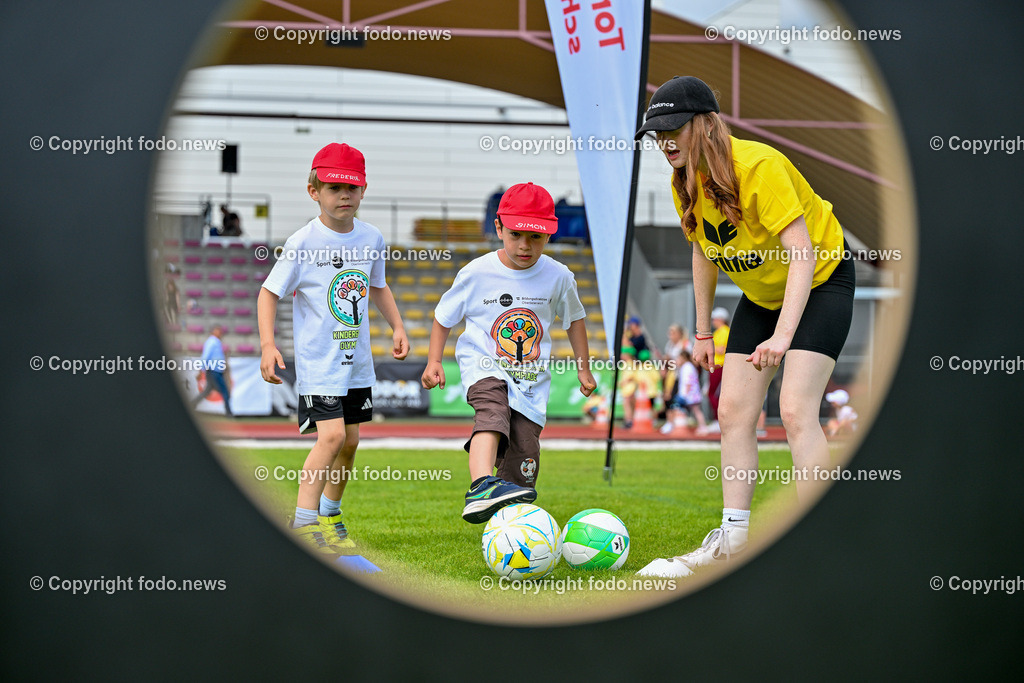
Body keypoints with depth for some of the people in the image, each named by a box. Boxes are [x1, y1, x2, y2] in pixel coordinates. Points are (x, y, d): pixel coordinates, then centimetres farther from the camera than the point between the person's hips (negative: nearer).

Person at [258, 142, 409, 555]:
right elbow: (269, 292, -8)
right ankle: (304, 523, -12)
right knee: (332, 434, -18)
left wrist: (397, 327, 11)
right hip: (318, 360, -6)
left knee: (350, 440, 10)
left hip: (357, 358, 6)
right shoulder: (303, 244, -12)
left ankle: (329, 512, 29)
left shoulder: (371, 239, 4)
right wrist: (267, 345, -18)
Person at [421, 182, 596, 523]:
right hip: (485, 367, -3)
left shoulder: (558, 277, 0)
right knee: (493, 410, -35)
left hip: (531, 378, 3)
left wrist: (583, 367, 19)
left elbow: (574, 319, 18)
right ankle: (482, 485, -56)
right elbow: (444, 316, 8)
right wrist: (433, 361, 0)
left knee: (524, 457, -3)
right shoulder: (476, 273, -6)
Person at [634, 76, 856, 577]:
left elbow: (803, 253, -33)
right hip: (761, 295, 8)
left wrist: (783, 334, -40)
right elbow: (704, 254, 9)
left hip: (820, 282, -7)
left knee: (795, 410, -19)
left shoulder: (758, 166, -30)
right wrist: (703, 332, 10)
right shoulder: (685, 184, -7)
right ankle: (732, 539, 3)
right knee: (733, 409, -1)